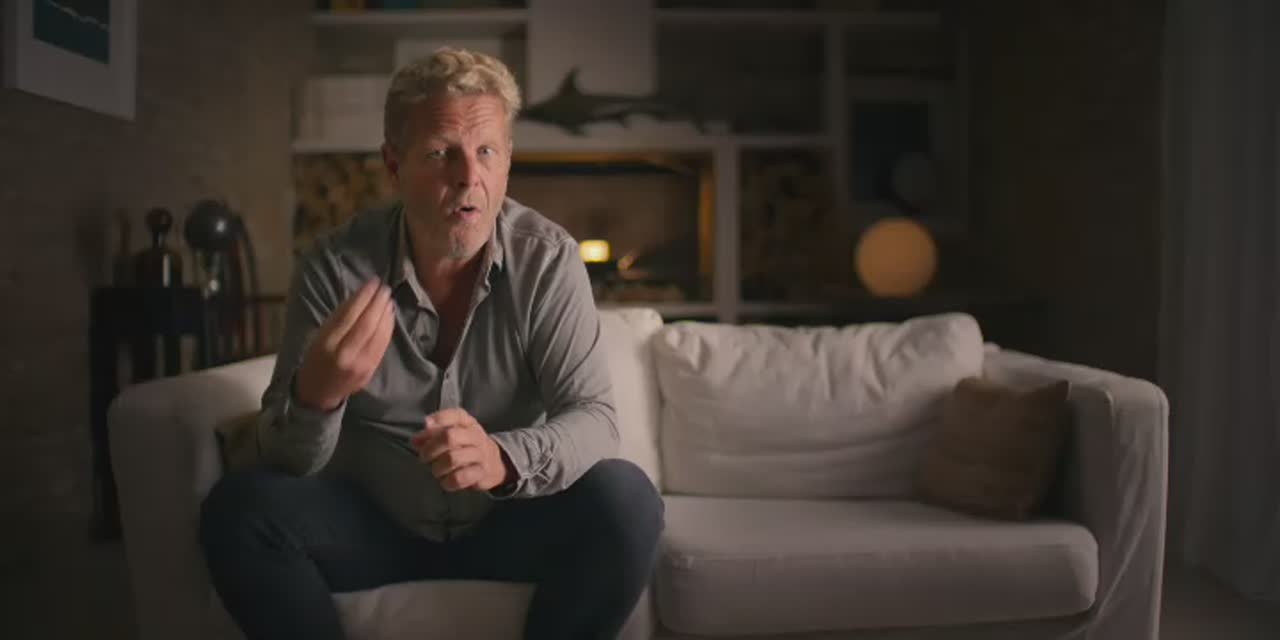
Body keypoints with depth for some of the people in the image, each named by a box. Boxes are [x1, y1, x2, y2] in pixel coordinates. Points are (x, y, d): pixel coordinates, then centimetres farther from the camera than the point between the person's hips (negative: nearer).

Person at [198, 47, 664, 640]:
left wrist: (505, 459, -39)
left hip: (507, 521, 0)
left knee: (625, 499, -27)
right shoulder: (334, 267, -13)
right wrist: (315, 394, -37)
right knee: (238, 506, -25)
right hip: (375, 522, 1)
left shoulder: (548, 259, -13)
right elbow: (288, 459, -12)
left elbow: (593, 416, -17)